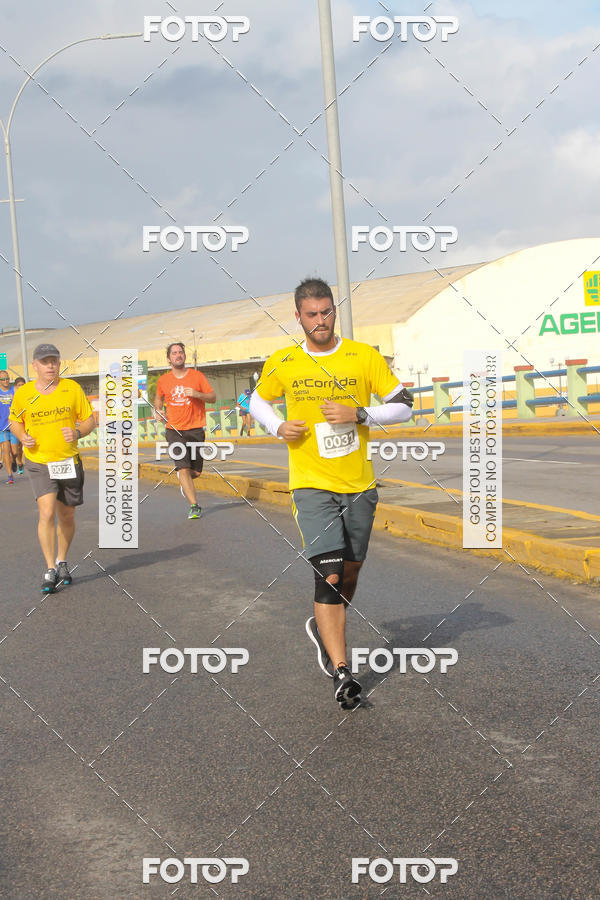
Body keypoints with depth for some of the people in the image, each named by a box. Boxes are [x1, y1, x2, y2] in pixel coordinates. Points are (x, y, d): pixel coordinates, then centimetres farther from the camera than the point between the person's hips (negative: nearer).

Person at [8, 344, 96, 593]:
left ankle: (62, 563, 34)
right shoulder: (23, 393, -3)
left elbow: (89, 419, 4)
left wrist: (78, 432, -16)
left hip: (69, 461, 2)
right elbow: (15, 421, 13)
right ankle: (50, 570, -9)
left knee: (67, 517, 12)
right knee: (47, 513, -17)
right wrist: (23, 437, -7)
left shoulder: (72, 388, -2)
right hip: (38, 463, -2)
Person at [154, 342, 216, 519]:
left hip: (196, 429, 0)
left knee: (196, 472, 7)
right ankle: (194, 506, -9)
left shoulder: (197, 376, 1)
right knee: (183, 468, -14)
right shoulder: (163, 381, 6)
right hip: (174, 430, 0)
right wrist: (158, 410, 5)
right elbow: (159, 398, 25)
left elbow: (213, 397, 2)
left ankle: (183, 480, 43)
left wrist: (197, 394, -17)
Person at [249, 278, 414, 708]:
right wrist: (279, 427, -2)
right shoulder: (282, 364, 0)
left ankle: (324, 628, 44)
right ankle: (342, 673, -14)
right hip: (312, 485, -2)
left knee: (351, 569, 15)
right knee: (329, 574, -15)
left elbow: (403, 406, 2)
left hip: (359, 484, 2)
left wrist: (359, 414, -14)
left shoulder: (364, 356, -2)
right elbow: (258, 401, 18)